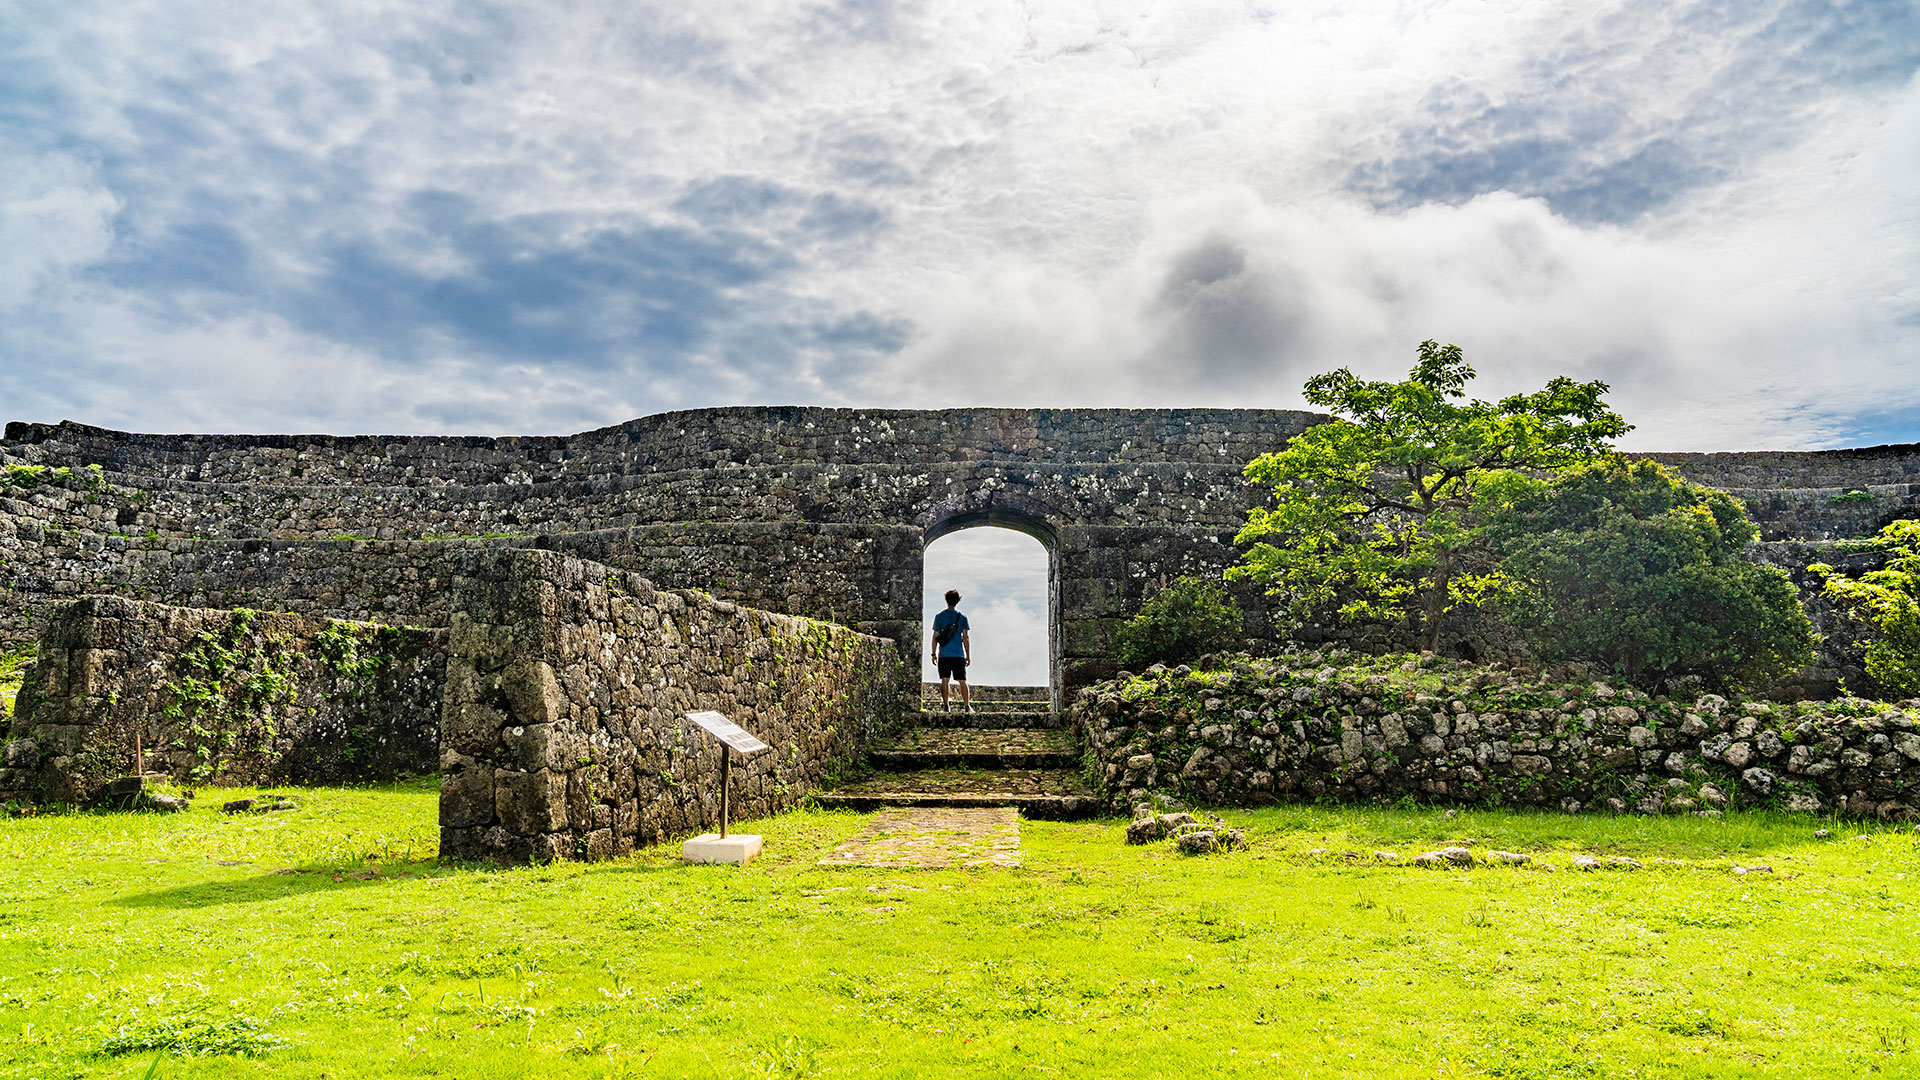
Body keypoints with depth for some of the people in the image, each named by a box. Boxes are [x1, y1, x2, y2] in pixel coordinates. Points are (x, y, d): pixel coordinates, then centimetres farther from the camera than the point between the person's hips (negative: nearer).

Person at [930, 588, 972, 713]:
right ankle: (967, 706, 2)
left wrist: (934, 654, 8)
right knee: (962, 681, 3)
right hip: (959, 655, 0)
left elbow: (935, 637, 2)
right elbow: (966, 638, 2)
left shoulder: (939, 616, 2)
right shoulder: (962, 617, 2)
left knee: (944, 680, 3)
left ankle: (946, 706, 0)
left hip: (944, 655, 0)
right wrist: (968, 655, 7)